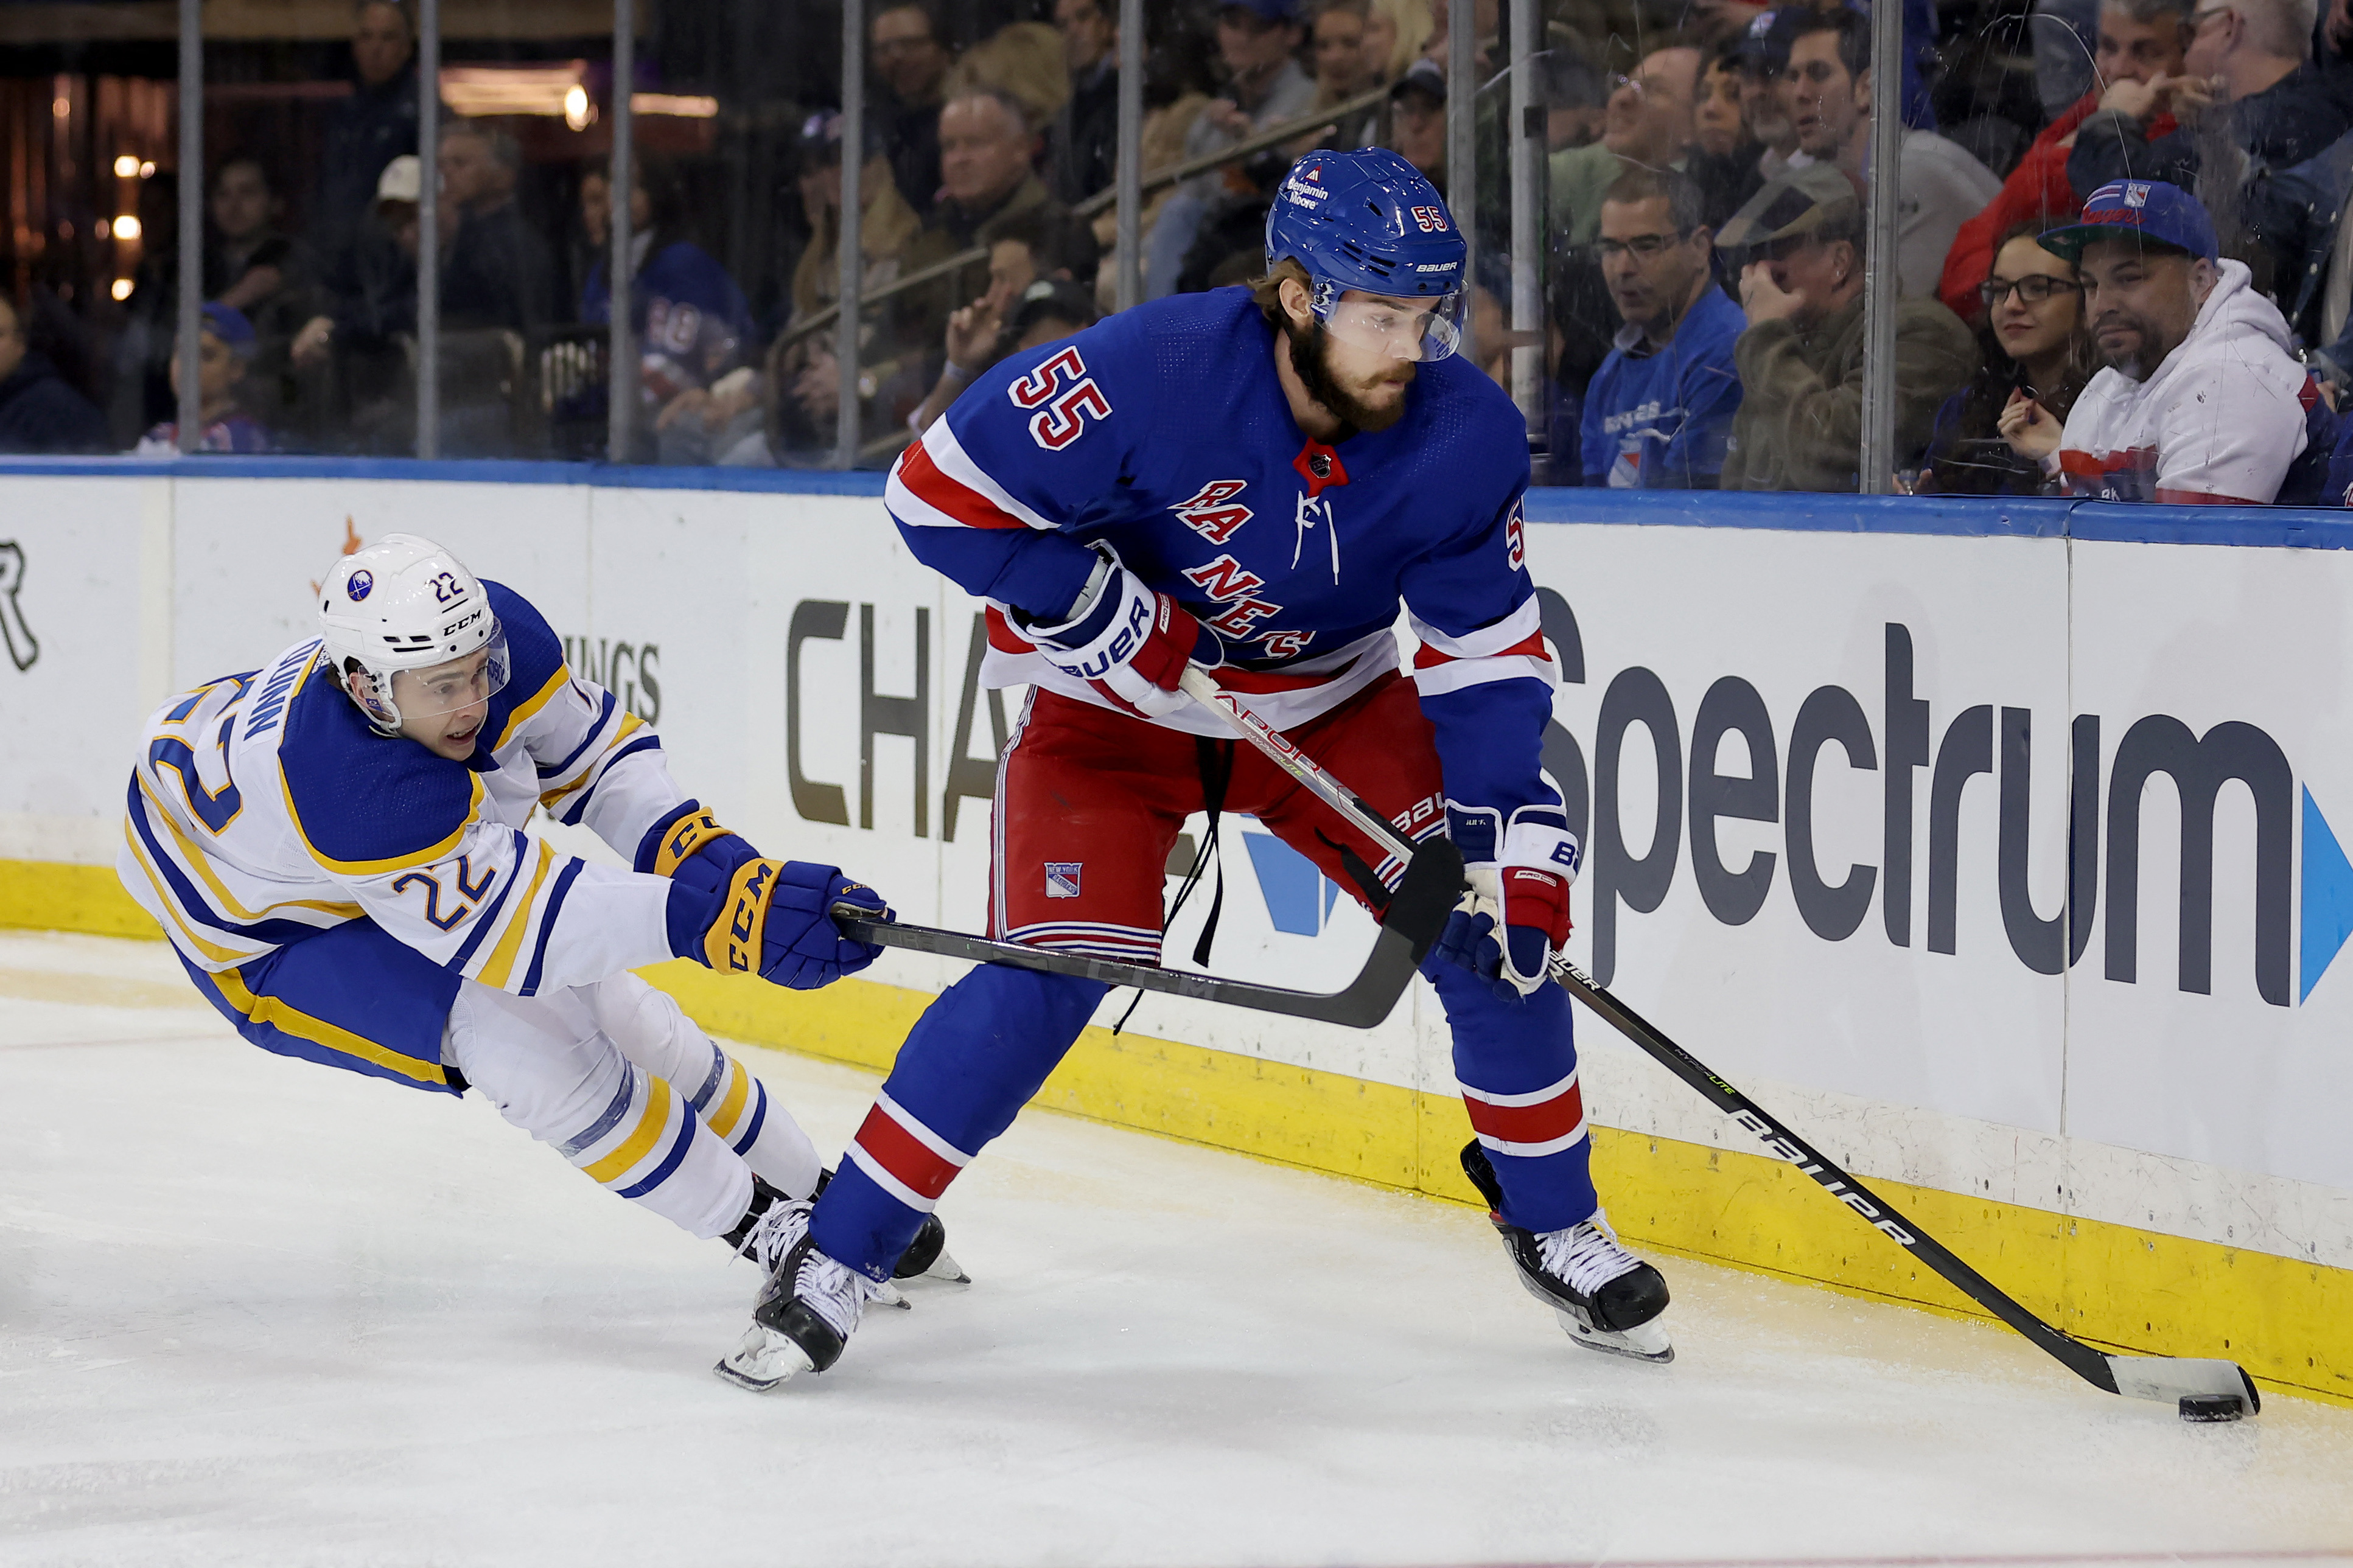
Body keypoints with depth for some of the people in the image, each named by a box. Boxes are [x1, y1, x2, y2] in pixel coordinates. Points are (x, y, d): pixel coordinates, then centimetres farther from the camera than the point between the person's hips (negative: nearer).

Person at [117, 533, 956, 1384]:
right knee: (522, 1040, -23)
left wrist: (695, 849, -29)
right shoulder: (352, 787, -46)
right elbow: (514, 924, -45)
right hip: (262, 929, -7)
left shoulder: (497, 634, -26)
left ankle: (812, 1194, 22)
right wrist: (709, 917, -54)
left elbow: (596, 747, -10)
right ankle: (761, 1229, -11)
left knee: (612, 1008, 5)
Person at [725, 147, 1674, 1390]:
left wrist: (1515, 827, -22)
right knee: (1052, 972, -20)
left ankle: (1553, 1223, 16)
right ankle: (837, 1254, -8)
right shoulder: (1151, 373, -31)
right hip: (1114, 701, -4)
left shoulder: (1465, 436, -19)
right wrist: (1098, 609, -27)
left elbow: (1487, 648, -11)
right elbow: (940, 492, -24)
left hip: (1333, 704, 4)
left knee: (1497, 927, -8)